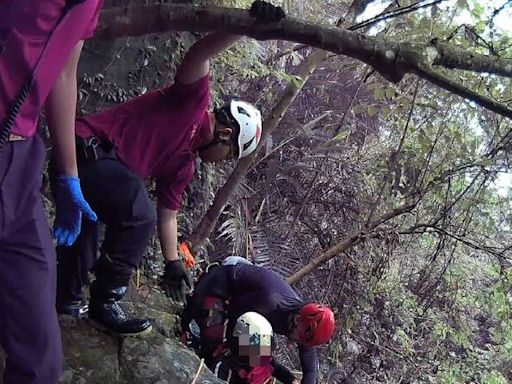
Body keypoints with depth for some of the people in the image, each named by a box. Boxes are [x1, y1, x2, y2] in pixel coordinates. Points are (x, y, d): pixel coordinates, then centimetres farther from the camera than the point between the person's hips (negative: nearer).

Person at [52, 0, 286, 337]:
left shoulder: (184, 166, 18)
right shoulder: (193, 102, -4)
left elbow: (167, 216, 21)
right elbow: (198, 56, -22)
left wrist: (173, 263, 18)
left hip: (81, 158, 10)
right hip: (88, 148, -10)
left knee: (83, 234, 22)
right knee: (139, 217, -19)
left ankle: (66, 299, 42)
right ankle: (104, 304, -6)